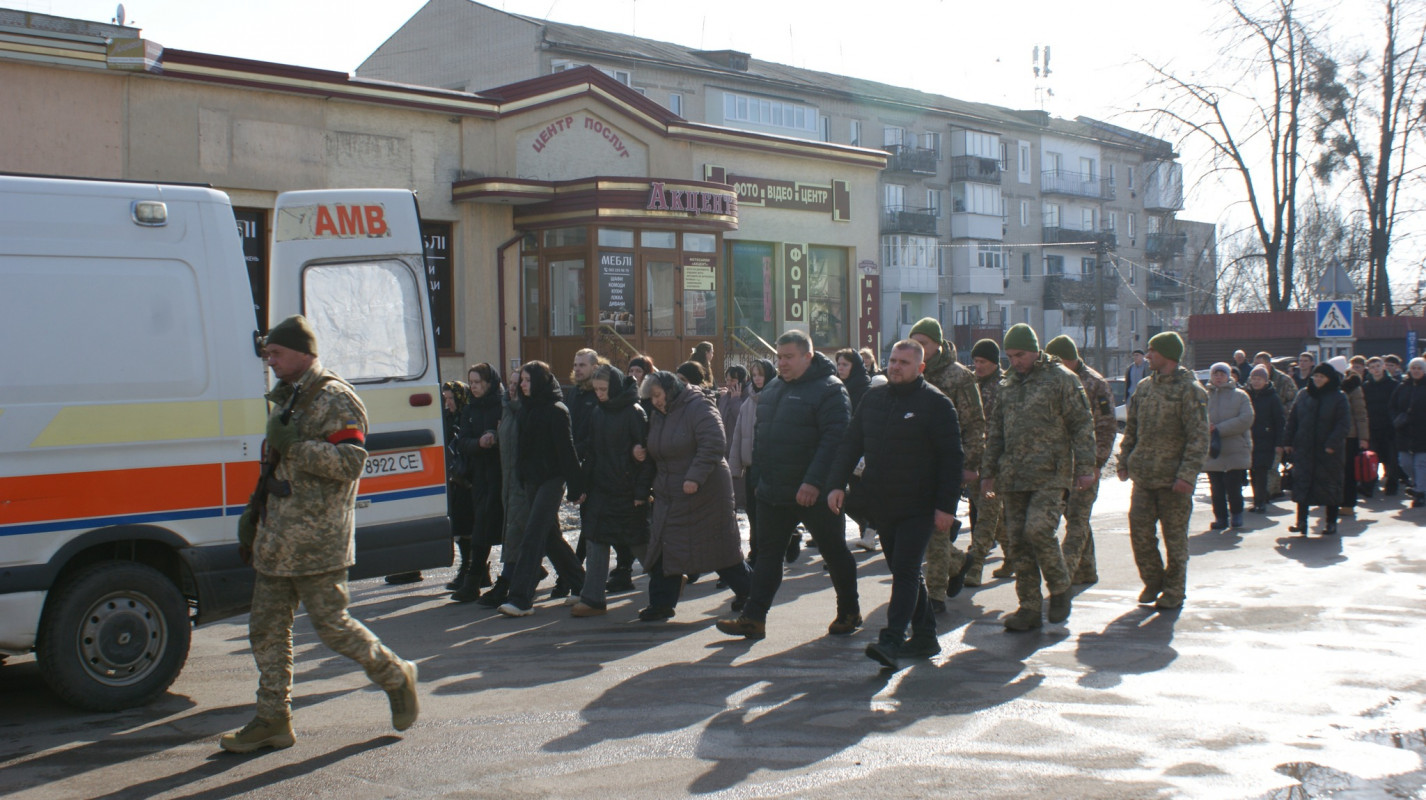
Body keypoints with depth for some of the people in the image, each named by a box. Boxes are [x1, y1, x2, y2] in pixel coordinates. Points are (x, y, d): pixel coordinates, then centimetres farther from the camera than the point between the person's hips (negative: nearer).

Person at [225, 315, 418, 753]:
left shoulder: (336, 400, -11)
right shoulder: (285, 400, 19)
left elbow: (351, 462, -22)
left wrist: (294, 445, -24)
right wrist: (253, 512, 24)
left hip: (317, 542, -9)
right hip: (276, 541, 9)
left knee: (332, 625, -5)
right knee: (266, 627, 9)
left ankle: (396, 676, 16)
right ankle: (273, 719, 16)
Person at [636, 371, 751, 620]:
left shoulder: (698, 407, -14)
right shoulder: (659, 416, 12)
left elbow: (714, 445, -24)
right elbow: (658, 452, 24)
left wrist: (695, 477, -29)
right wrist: (643, 453, 1)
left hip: (706, 493, -7)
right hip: (670, 495, 7)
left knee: (719, 544, 5)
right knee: (665, 548, 2)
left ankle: (746, 590, 23)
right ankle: (662, 603, 8)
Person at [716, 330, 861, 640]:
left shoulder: (829, 389, -13)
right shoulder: (773, 390, 13)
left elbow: (835, 439, -22)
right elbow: (761, 433, 21)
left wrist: (814, 482, -28)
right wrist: (760, 470, 13)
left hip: (814, 494, -7)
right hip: (772, 492, 7)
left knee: (834, 553, 8)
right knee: (768, 553, 6)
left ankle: (849, 613, 24)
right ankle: (753, 618, 8)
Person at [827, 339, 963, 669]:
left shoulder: (936, 403, -7)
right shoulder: (872, 398, 10)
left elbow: (951, 457, -9)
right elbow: (851, 444, 11)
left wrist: (946, 505, -14)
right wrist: (837, 483, -1)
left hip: (918, 506, -6)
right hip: (881, 506, 6)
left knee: (905, 573, -10)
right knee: (905, 572, 13)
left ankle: (892, 641, -12)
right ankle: (924, 637, 23)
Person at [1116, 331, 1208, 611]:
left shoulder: (1190, 390, -8)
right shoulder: (1145, 387, 12)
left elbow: (1198, 437, -13)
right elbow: (1131, 428, 19)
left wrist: (1187, 475, -20)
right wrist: (1124, 461, 10)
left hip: (1173, 480, -6)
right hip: (1143, 475, 6)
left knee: (1174, 536, 4)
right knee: (1140, 530, 3)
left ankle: (1174, 592, 15)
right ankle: (1153, 582, 21)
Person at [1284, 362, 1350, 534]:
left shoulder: (1339, 397, -2)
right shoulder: (1303, 395, 8)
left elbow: (1344, 423, -8)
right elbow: (1292, 419, 11)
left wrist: (1332, 443, -17)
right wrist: (1290, 442, 4)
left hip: (1328, 450, -3)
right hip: (1304, 448, 3)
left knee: (1330, 484, 5)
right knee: (1301, 483, -3)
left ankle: (1331, 522, 16)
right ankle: (1301, 522, -2)